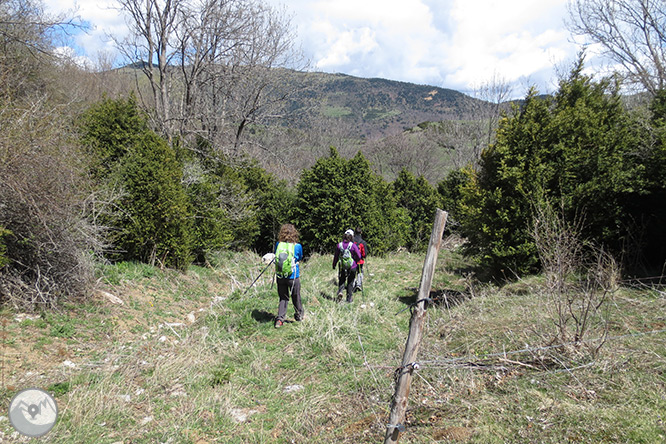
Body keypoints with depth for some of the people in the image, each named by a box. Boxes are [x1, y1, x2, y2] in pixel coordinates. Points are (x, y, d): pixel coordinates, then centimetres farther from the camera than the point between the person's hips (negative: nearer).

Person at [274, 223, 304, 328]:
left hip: (280, 276, 2)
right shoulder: (298, 246, -11)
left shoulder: (278, 244, -6)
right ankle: (299, 315, 34)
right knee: (296, 297, 17)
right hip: (293, 276, -2)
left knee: (283, 298, 12)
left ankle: (280, 319, 2)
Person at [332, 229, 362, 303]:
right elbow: (359, 256, -9)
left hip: (342, 267, 1)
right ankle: (349, 299, 16)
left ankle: (340, 291, -12)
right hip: (352, 267, -1)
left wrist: (334, 265, 16)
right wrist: (355, 262, 12)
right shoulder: (353, 246, -12)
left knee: (341, 280, 16)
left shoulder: (339, 245, -5)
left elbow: (336, 256, 2)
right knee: (350, 283, 11)